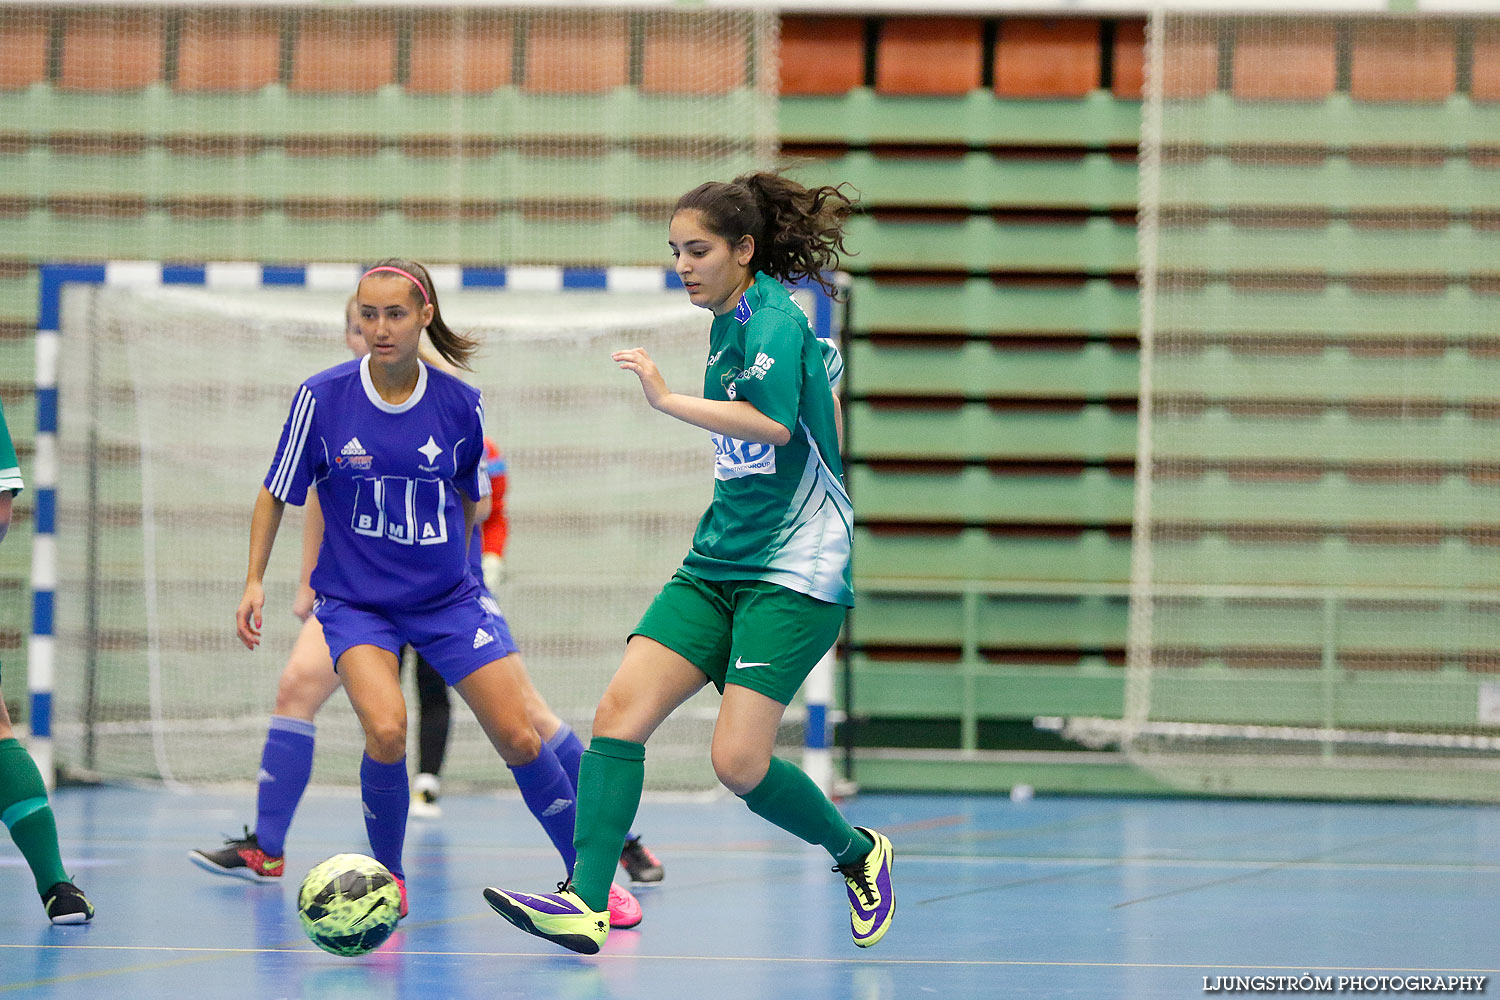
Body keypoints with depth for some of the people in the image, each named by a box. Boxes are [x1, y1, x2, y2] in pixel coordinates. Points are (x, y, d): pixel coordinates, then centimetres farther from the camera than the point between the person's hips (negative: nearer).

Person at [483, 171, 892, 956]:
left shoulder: (773, 317, -13)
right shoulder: (730, 325, 13)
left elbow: (774, 424, -31)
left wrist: (667, 400, -32)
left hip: (794, 572, -9)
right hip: (718, 563, 9)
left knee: (739, 761, -14)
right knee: (619, 713, -10)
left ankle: (858, 854, 13)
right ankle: (586, 905, -16)